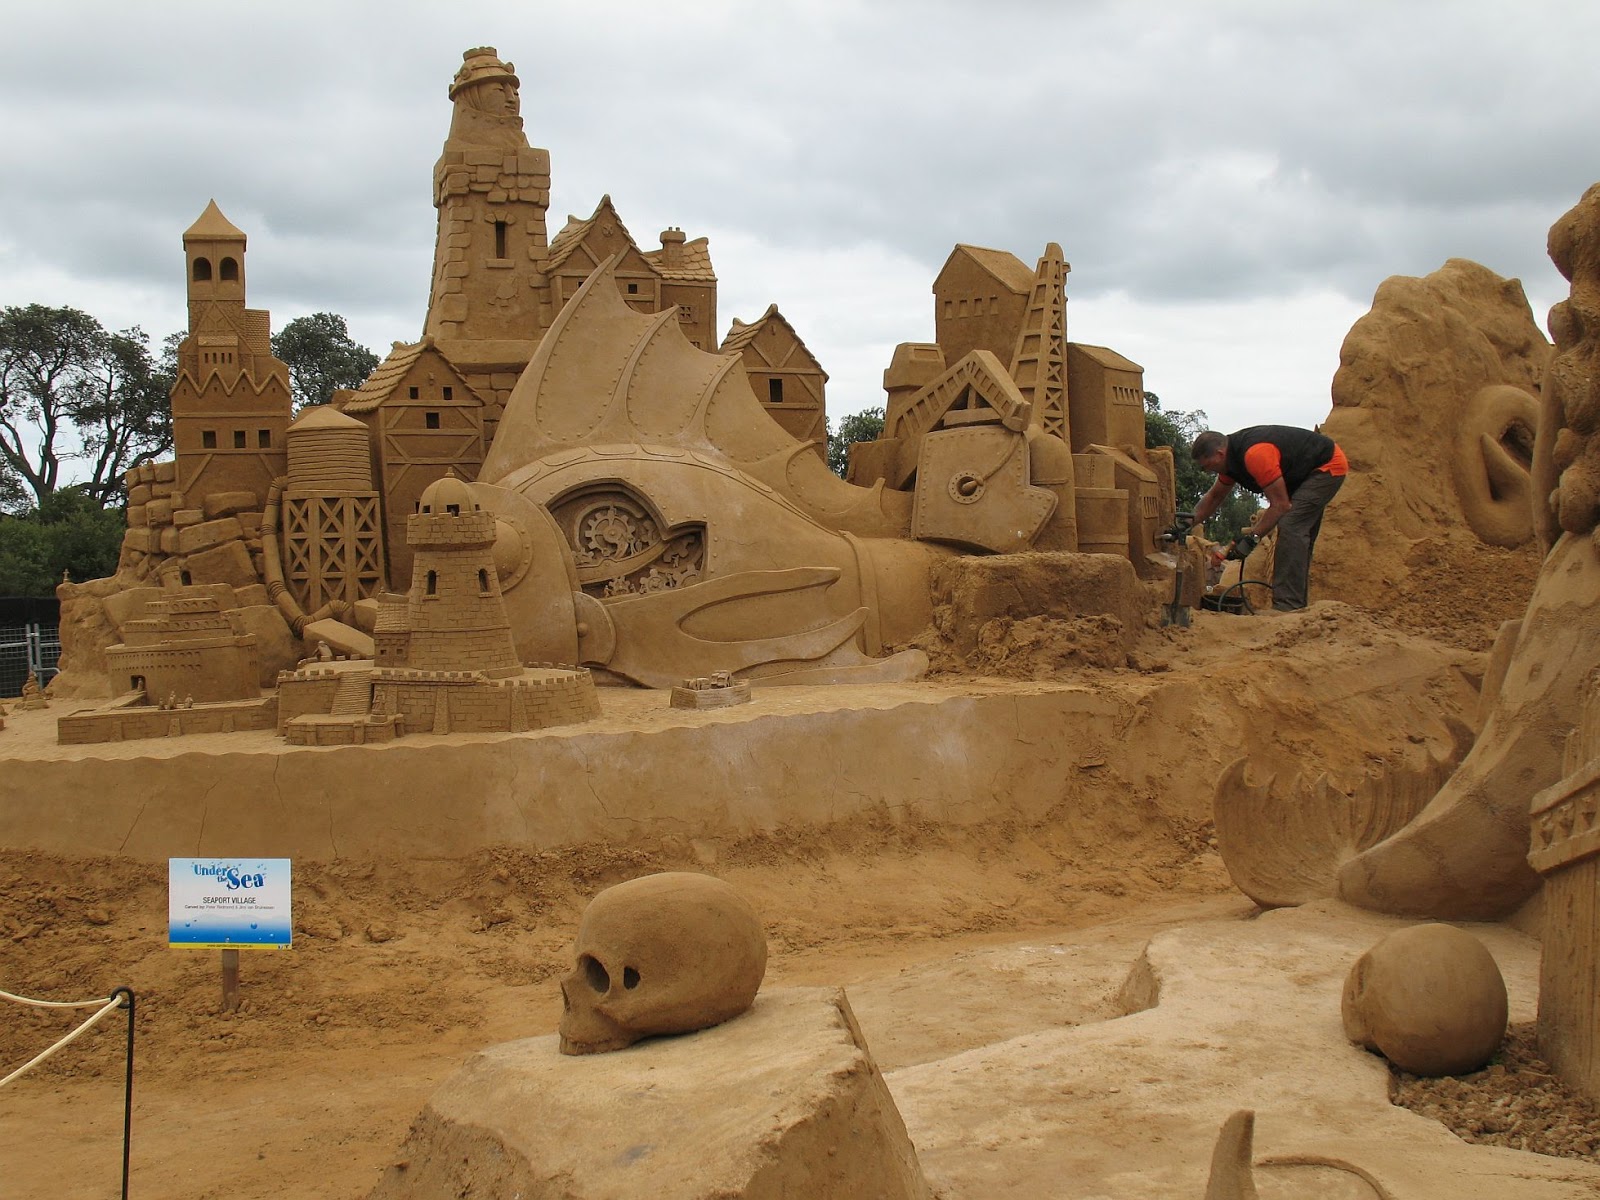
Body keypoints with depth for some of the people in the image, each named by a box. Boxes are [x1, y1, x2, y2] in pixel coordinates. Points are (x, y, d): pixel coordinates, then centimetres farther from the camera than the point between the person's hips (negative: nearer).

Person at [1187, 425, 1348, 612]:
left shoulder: (1255, 454, -31)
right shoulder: (1231, 455, 1)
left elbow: (1281, 505, -27)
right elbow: (1214, 497, 17)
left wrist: (1252, 537, -25)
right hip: (1310, 470, 11)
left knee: (1290, 527, -20)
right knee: (1297, 533, 12)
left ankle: (1287, 606, -24)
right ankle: (1297, 602, 17)